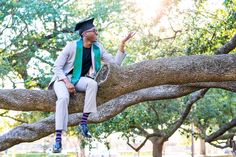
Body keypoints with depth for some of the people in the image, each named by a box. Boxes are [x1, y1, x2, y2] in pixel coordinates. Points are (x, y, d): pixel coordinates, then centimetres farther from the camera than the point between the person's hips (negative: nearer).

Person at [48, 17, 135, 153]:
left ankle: (84, 122, -28)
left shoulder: (97, 48, 0)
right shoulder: (72, 46, -13)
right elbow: (57, 67, -12)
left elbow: (115, 63, -2)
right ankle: (58, 138, -39)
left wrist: (123, 44, -10)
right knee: (64, 98, -36)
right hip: (63, 78, -3)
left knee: (93, 83, -32)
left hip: (79, 79, 3)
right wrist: (67, 82, -26)